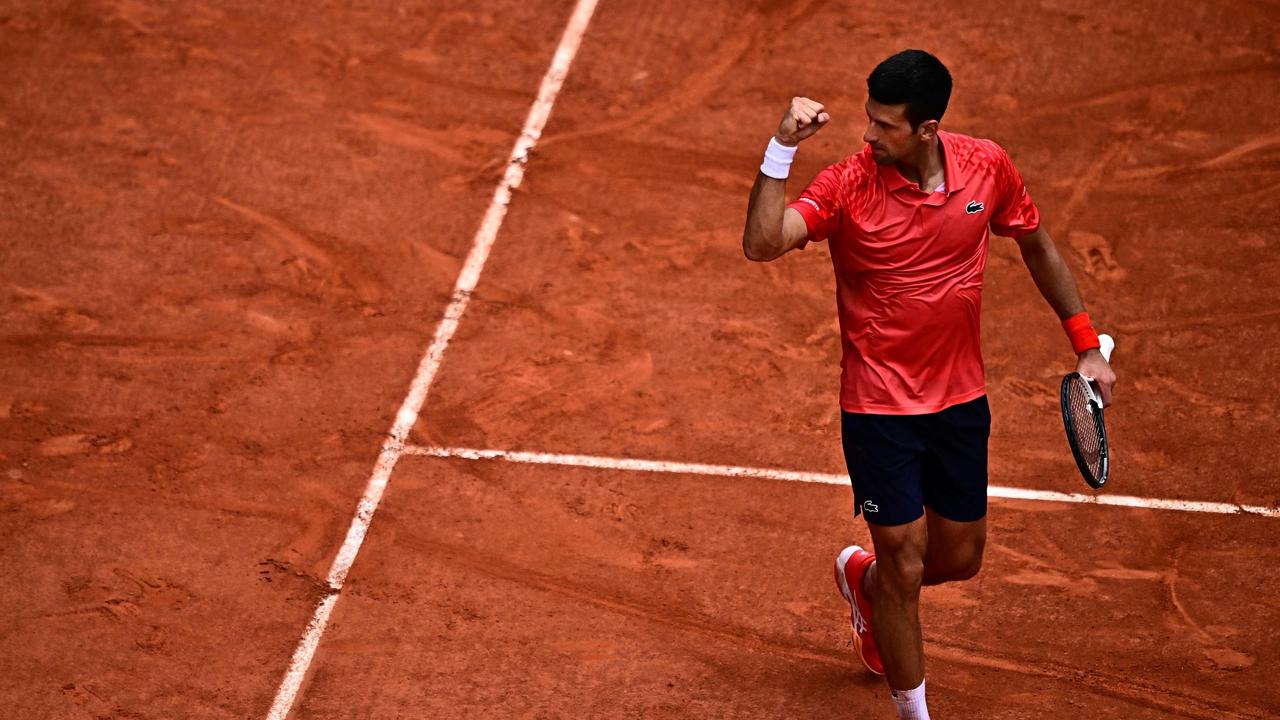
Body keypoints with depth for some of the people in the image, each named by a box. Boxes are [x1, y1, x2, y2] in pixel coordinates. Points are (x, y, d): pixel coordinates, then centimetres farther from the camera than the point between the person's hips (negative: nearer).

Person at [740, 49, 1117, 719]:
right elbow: (761, 244, -32)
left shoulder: (987, 166, -8)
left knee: (959, 558, 16)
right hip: (879, 408, -4)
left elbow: (1037, 246, 9)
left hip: (962, 399, 4)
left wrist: (1087, 347, 10)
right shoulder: (847, 185, -19)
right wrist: (781, 148, -40)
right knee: (905, 567, -1)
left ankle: (863, 579, 49)